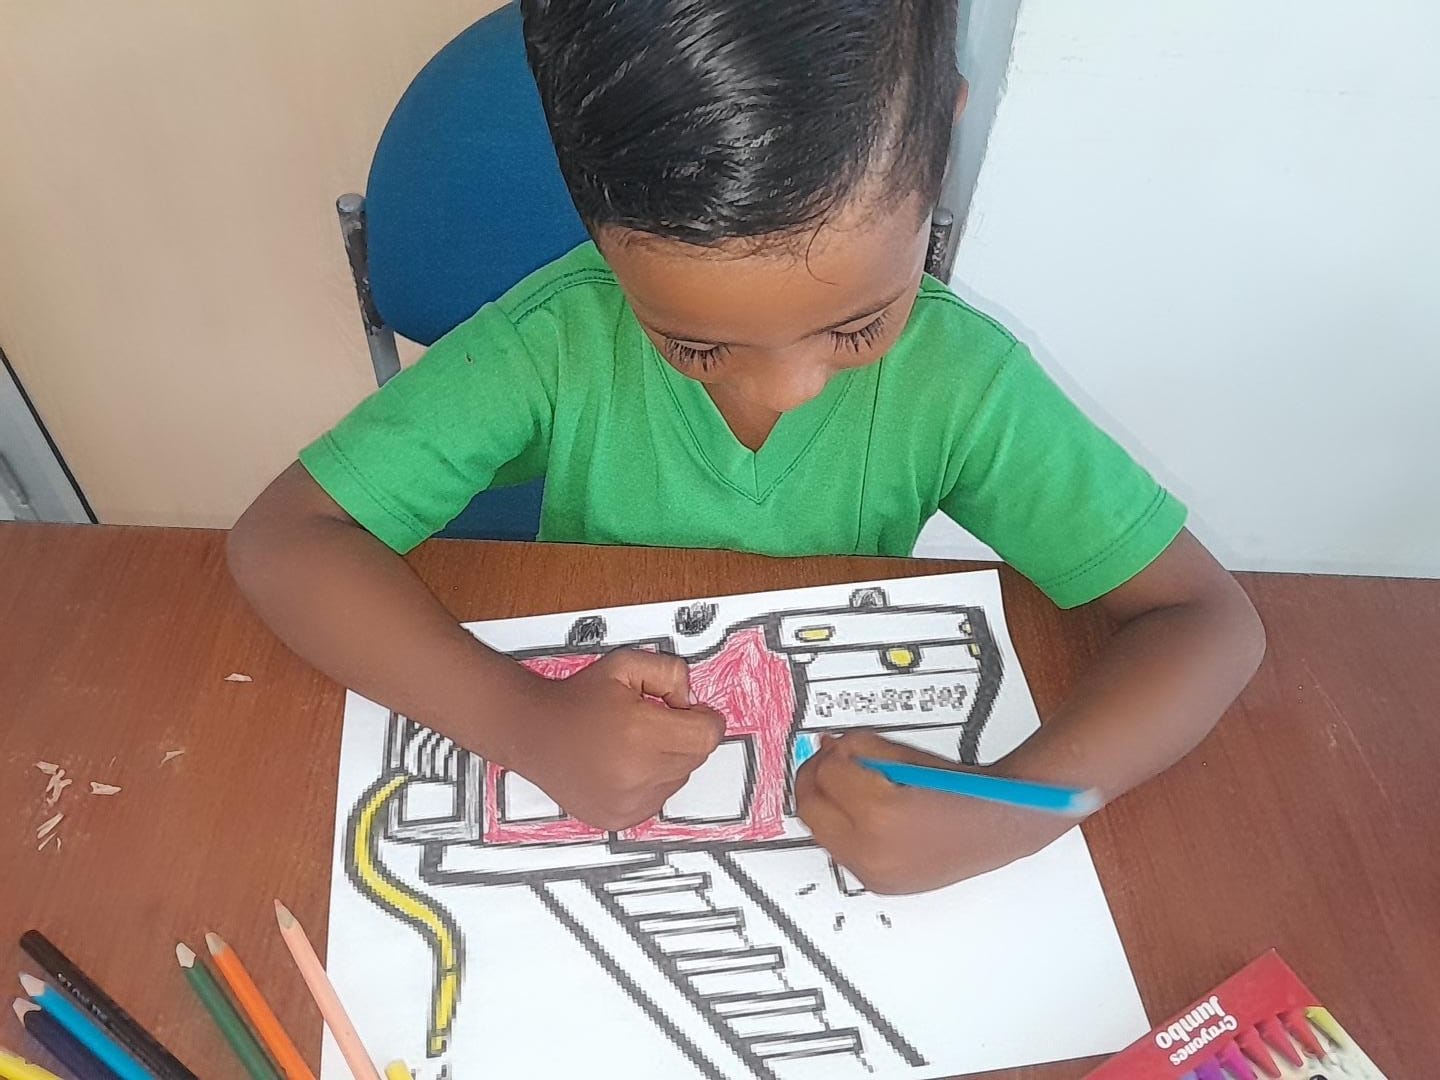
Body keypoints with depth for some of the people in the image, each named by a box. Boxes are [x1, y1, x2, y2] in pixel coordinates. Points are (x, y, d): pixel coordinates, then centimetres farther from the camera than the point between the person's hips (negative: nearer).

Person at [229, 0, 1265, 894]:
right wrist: (520, 718, -34)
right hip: (582, 800, 0)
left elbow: (1208, 618, -16)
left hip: (847, 802, 1)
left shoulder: (958, 378, -19)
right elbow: (281, 540, -19)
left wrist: (1004, 814, -32)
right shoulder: (556, 343, -21)